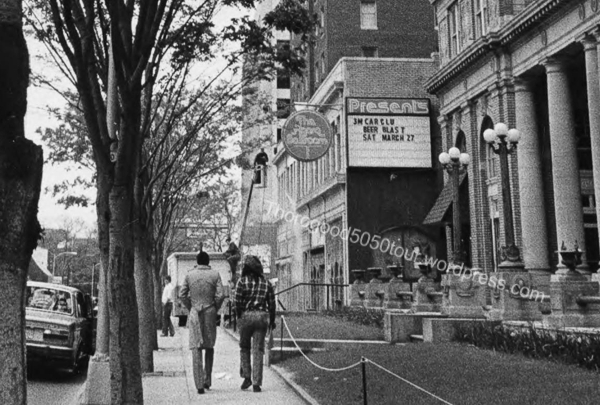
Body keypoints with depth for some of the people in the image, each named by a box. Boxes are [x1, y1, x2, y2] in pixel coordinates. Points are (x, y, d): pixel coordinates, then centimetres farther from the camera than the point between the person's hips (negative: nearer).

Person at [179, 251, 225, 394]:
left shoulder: (189, 275, 2)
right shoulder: (215, 274, 0)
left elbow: (182, 294, 0)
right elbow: (220, 295, -7)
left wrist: (191, 308, 11)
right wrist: (215, 309, 7)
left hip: (195, 313, 0)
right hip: (210, 313, 0)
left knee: (196, 349, -1)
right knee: (209, 347, 18)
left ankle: (199, 385, -7)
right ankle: (207, 380, 17)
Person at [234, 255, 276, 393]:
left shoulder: (242, 281, -3)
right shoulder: (266, 282, 7)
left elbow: (237, 301, -8)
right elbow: (272, 303, 6)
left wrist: (239, 316, 4)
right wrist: (272, 320, 15)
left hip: (246, 315, -2)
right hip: (262, 316, 2)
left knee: (244, 347, 17)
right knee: (258, 350, 5)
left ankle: (247, 377, 9)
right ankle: (256, 383, 2)